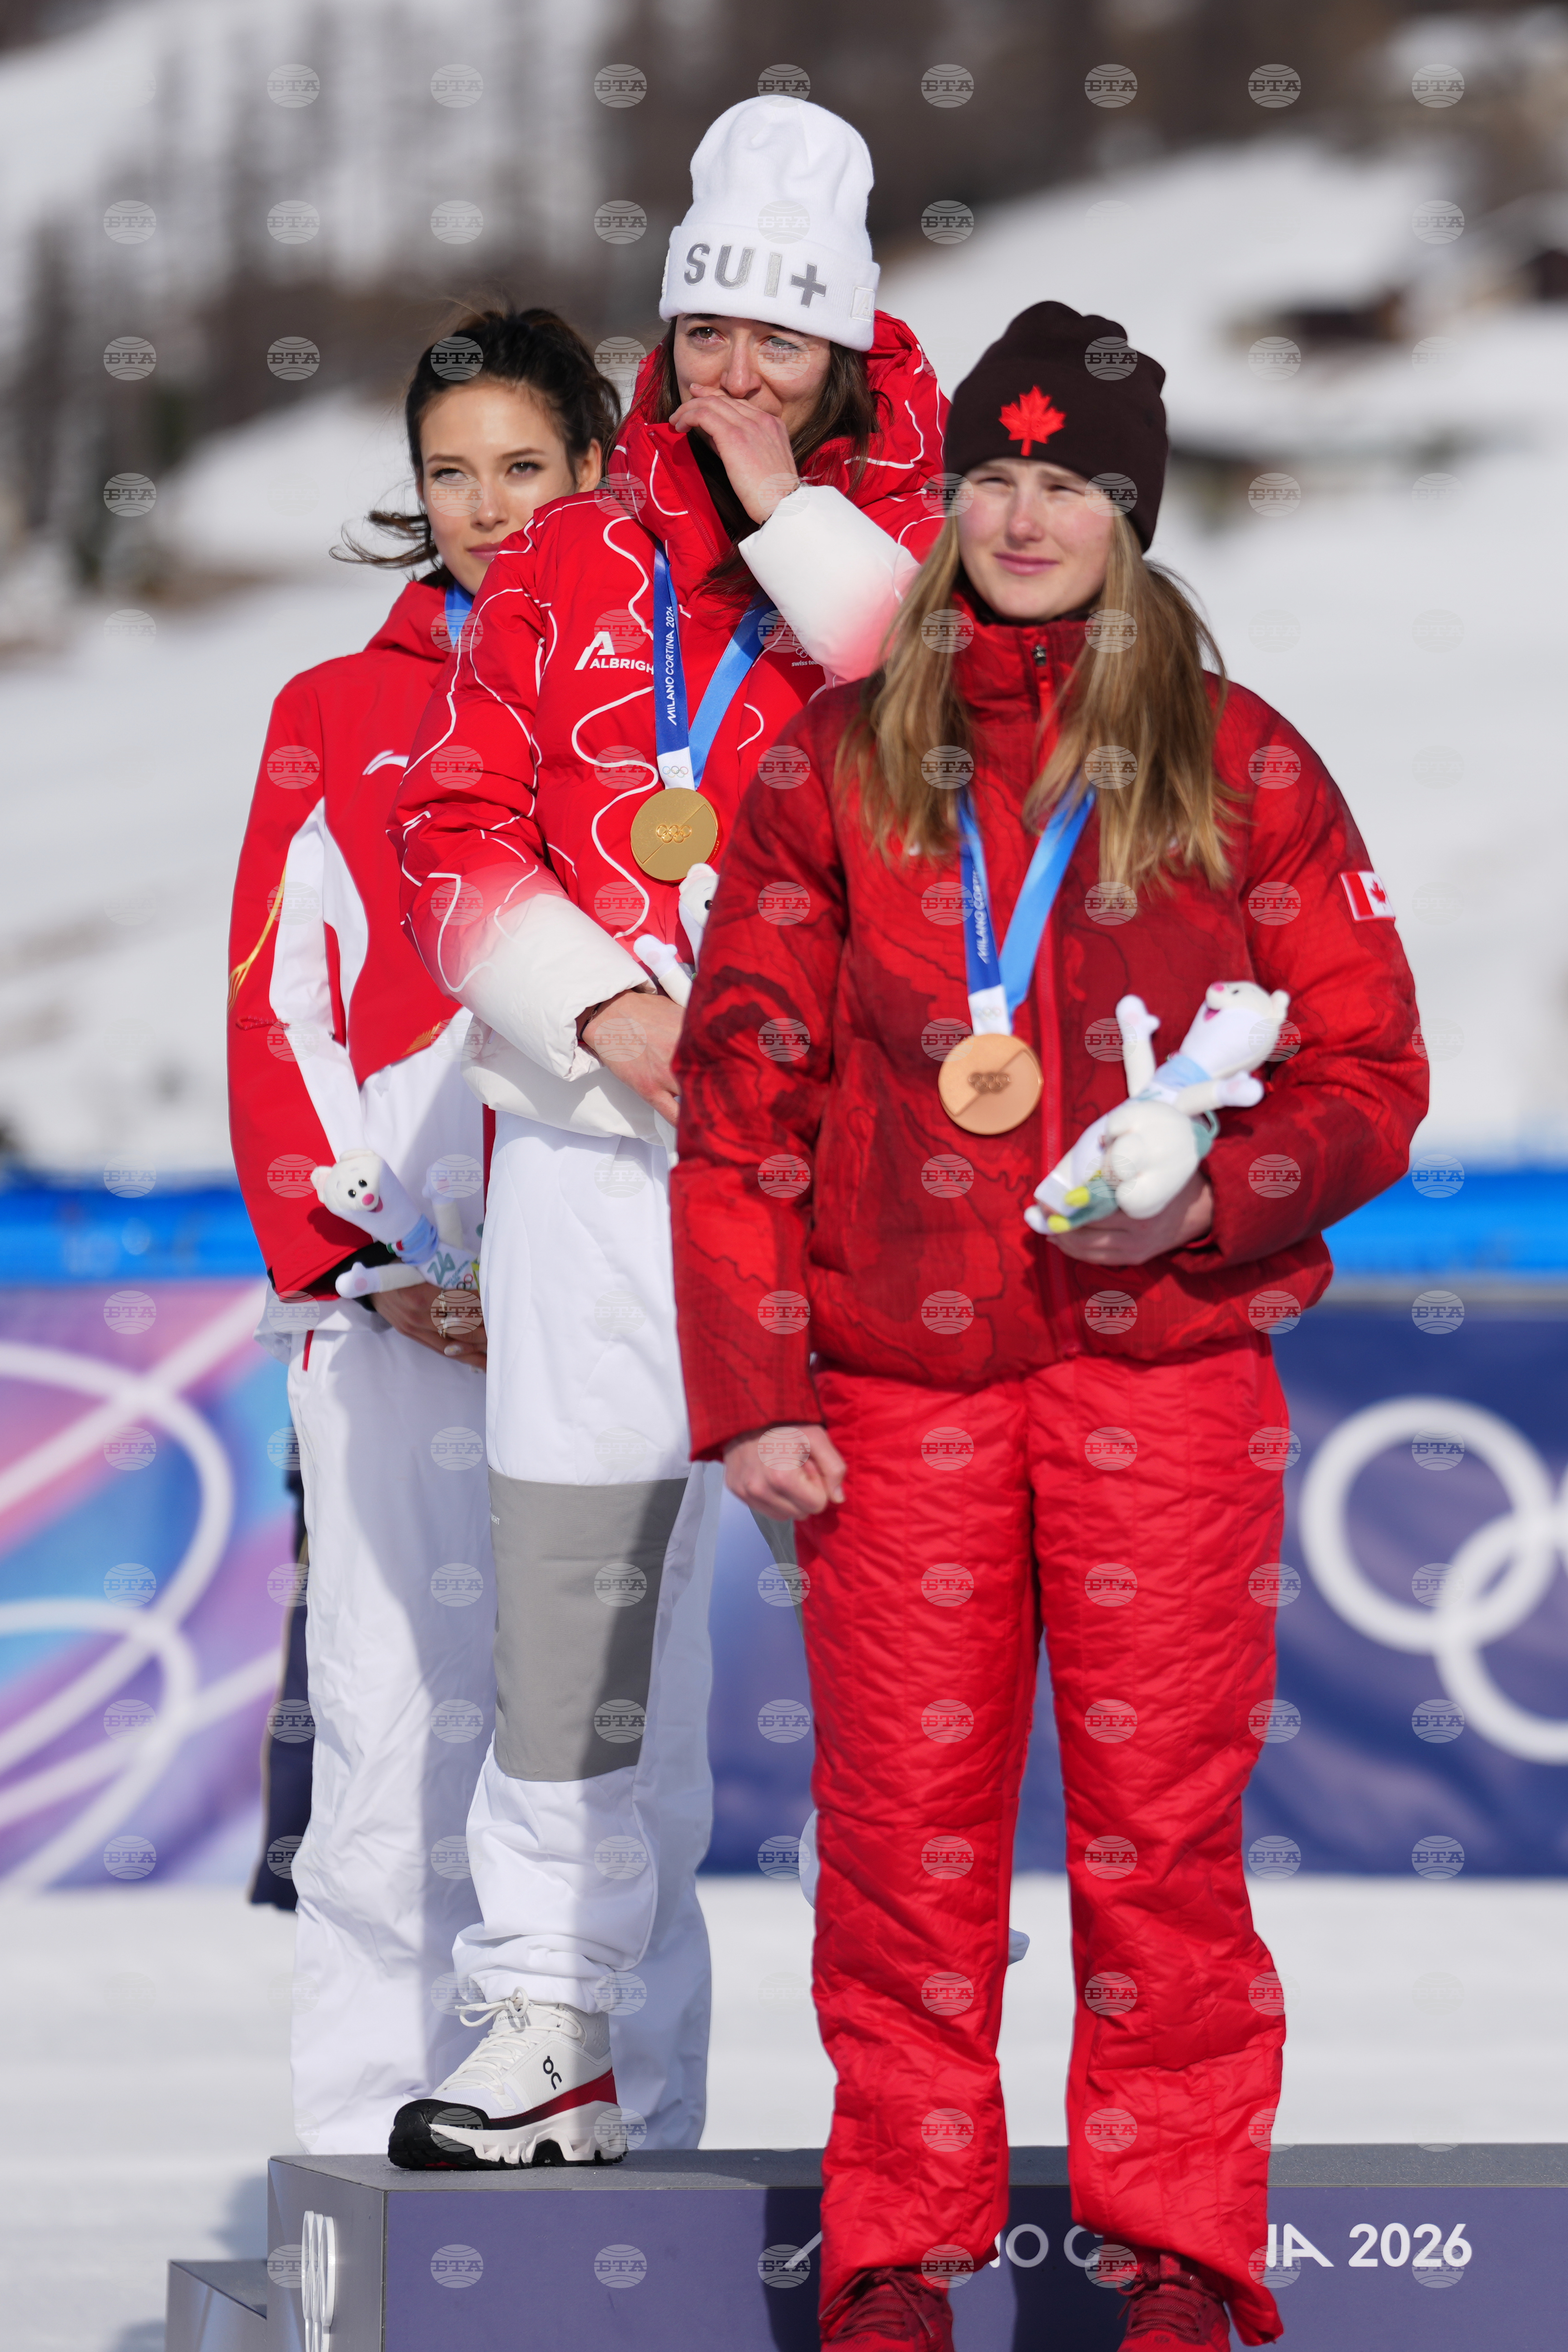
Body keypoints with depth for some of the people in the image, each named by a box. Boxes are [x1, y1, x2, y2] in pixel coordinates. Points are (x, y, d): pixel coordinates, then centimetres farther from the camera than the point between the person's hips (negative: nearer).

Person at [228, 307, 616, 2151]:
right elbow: (278, 1010, 8)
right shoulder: (338, 717, 14)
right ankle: (370, 2151, -2)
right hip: (391, 1307, 0)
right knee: (397, 1724, -5)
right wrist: (364, 1259, -6)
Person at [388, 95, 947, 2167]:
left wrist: (789, 515, -10)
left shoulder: (918, 558, 7)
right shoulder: (570, 566, 12)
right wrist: (597, 1006, -6)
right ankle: (556, 2021, 10)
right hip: (600, 1132, 2)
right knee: (574, 1578, 2)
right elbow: (459, 829, 10)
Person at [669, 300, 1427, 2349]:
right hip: (899, 1381, 1)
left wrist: (1216, 1197, -12)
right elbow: (743, 1088, 6)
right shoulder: (838, 764, 7)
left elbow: (1369, 1075, 7)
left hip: (1166, 1365, -1)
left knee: (1162, 1823, 0)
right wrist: (749, 1390, -1)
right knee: (905, 1823, 1)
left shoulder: (1238, 766, 5)